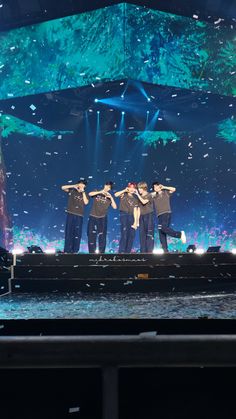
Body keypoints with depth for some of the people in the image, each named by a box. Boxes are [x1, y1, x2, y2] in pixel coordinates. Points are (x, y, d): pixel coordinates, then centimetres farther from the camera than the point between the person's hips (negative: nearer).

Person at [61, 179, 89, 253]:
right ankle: (67, 250, 3)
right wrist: (73, 186, -8)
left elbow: (86, 202, -7)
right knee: (69, 232, -1)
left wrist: (83, 192, -6)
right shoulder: (72, 191, 8)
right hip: (70, 214, -1)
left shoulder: (85, 194, 11)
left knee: (77, 234, 0)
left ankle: (75, 250, 6)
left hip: (79, 216, 1)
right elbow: (63, 187, -2)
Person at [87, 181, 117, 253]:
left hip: (102, 218, 0)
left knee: (102, 236, -3)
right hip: (93, 217, 0)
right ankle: (92, 252, 7)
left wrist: (111, 197, -11)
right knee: (91, 235, 1)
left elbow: (115, 207, -2)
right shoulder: (97, 192, 8)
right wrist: (100, 192, -18)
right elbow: (90, 194, -14)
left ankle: (101, 252, 1)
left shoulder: (109, 197, 8)